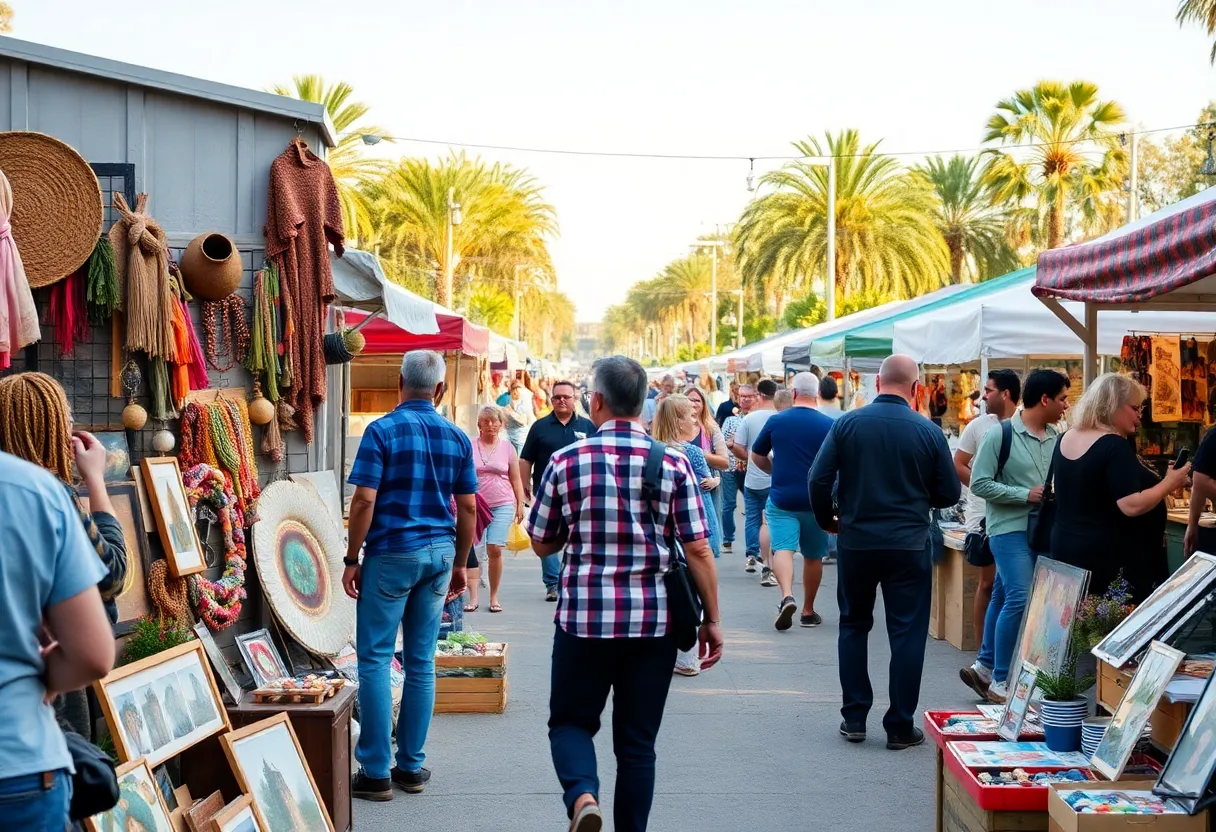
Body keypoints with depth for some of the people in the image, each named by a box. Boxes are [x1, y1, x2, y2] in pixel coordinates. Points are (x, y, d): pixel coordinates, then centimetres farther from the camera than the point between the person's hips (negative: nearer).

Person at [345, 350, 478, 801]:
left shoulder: (382, 431, -7)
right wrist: (459, 564, 16)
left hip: (391, 554, -4)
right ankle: (412, 766, 16)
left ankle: (376, 772, 2)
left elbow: (364, 500, -12)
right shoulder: (457, 437, 6)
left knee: (375, 660, 2)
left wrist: (351, 559, -4)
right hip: (439, 553, 5)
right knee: (421, 662, 10)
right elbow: (468, 507, 7)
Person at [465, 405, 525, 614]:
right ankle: (473, 598, -1)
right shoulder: (469, 447, 4)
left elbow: (516, 480, 11)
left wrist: (520, 505, 6)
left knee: (494, 549, -9)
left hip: (502, 506, 0)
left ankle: (494, 597, 4)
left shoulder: (507, 447, 8)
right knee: (471, 550, -6)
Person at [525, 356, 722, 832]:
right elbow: (698, 550, -5)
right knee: (637, 742, 12)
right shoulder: (674, 463, -4)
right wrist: (713, 620, 4)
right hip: (654, 620, 1)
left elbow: (542, 545, 6)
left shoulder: (567, 461, -4)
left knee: (570, 720, 15)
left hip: (584, 616, -1)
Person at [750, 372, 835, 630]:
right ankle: (808, 611, 23)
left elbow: (757, 457, 9)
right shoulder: (829, 425, -5)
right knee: (813, 555, 14)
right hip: (816, 500, 1)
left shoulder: (776, 421, -2)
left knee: (782, 549, -5)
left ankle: (787, 595, -31)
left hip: (782, 499, -1)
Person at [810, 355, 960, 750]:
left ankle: (854, 718, 17)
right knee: (907, 634, 6)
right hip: (909, 544, -1)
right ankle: (900, 726, 10)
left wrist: (827, 520, 10)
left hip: (856, 541, 2)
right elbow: (949, 494, 0)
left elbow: (819, 479, -7)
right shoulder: (928, 431, -6)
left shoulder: (847, 423, -5)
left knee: (853, 626, 16)